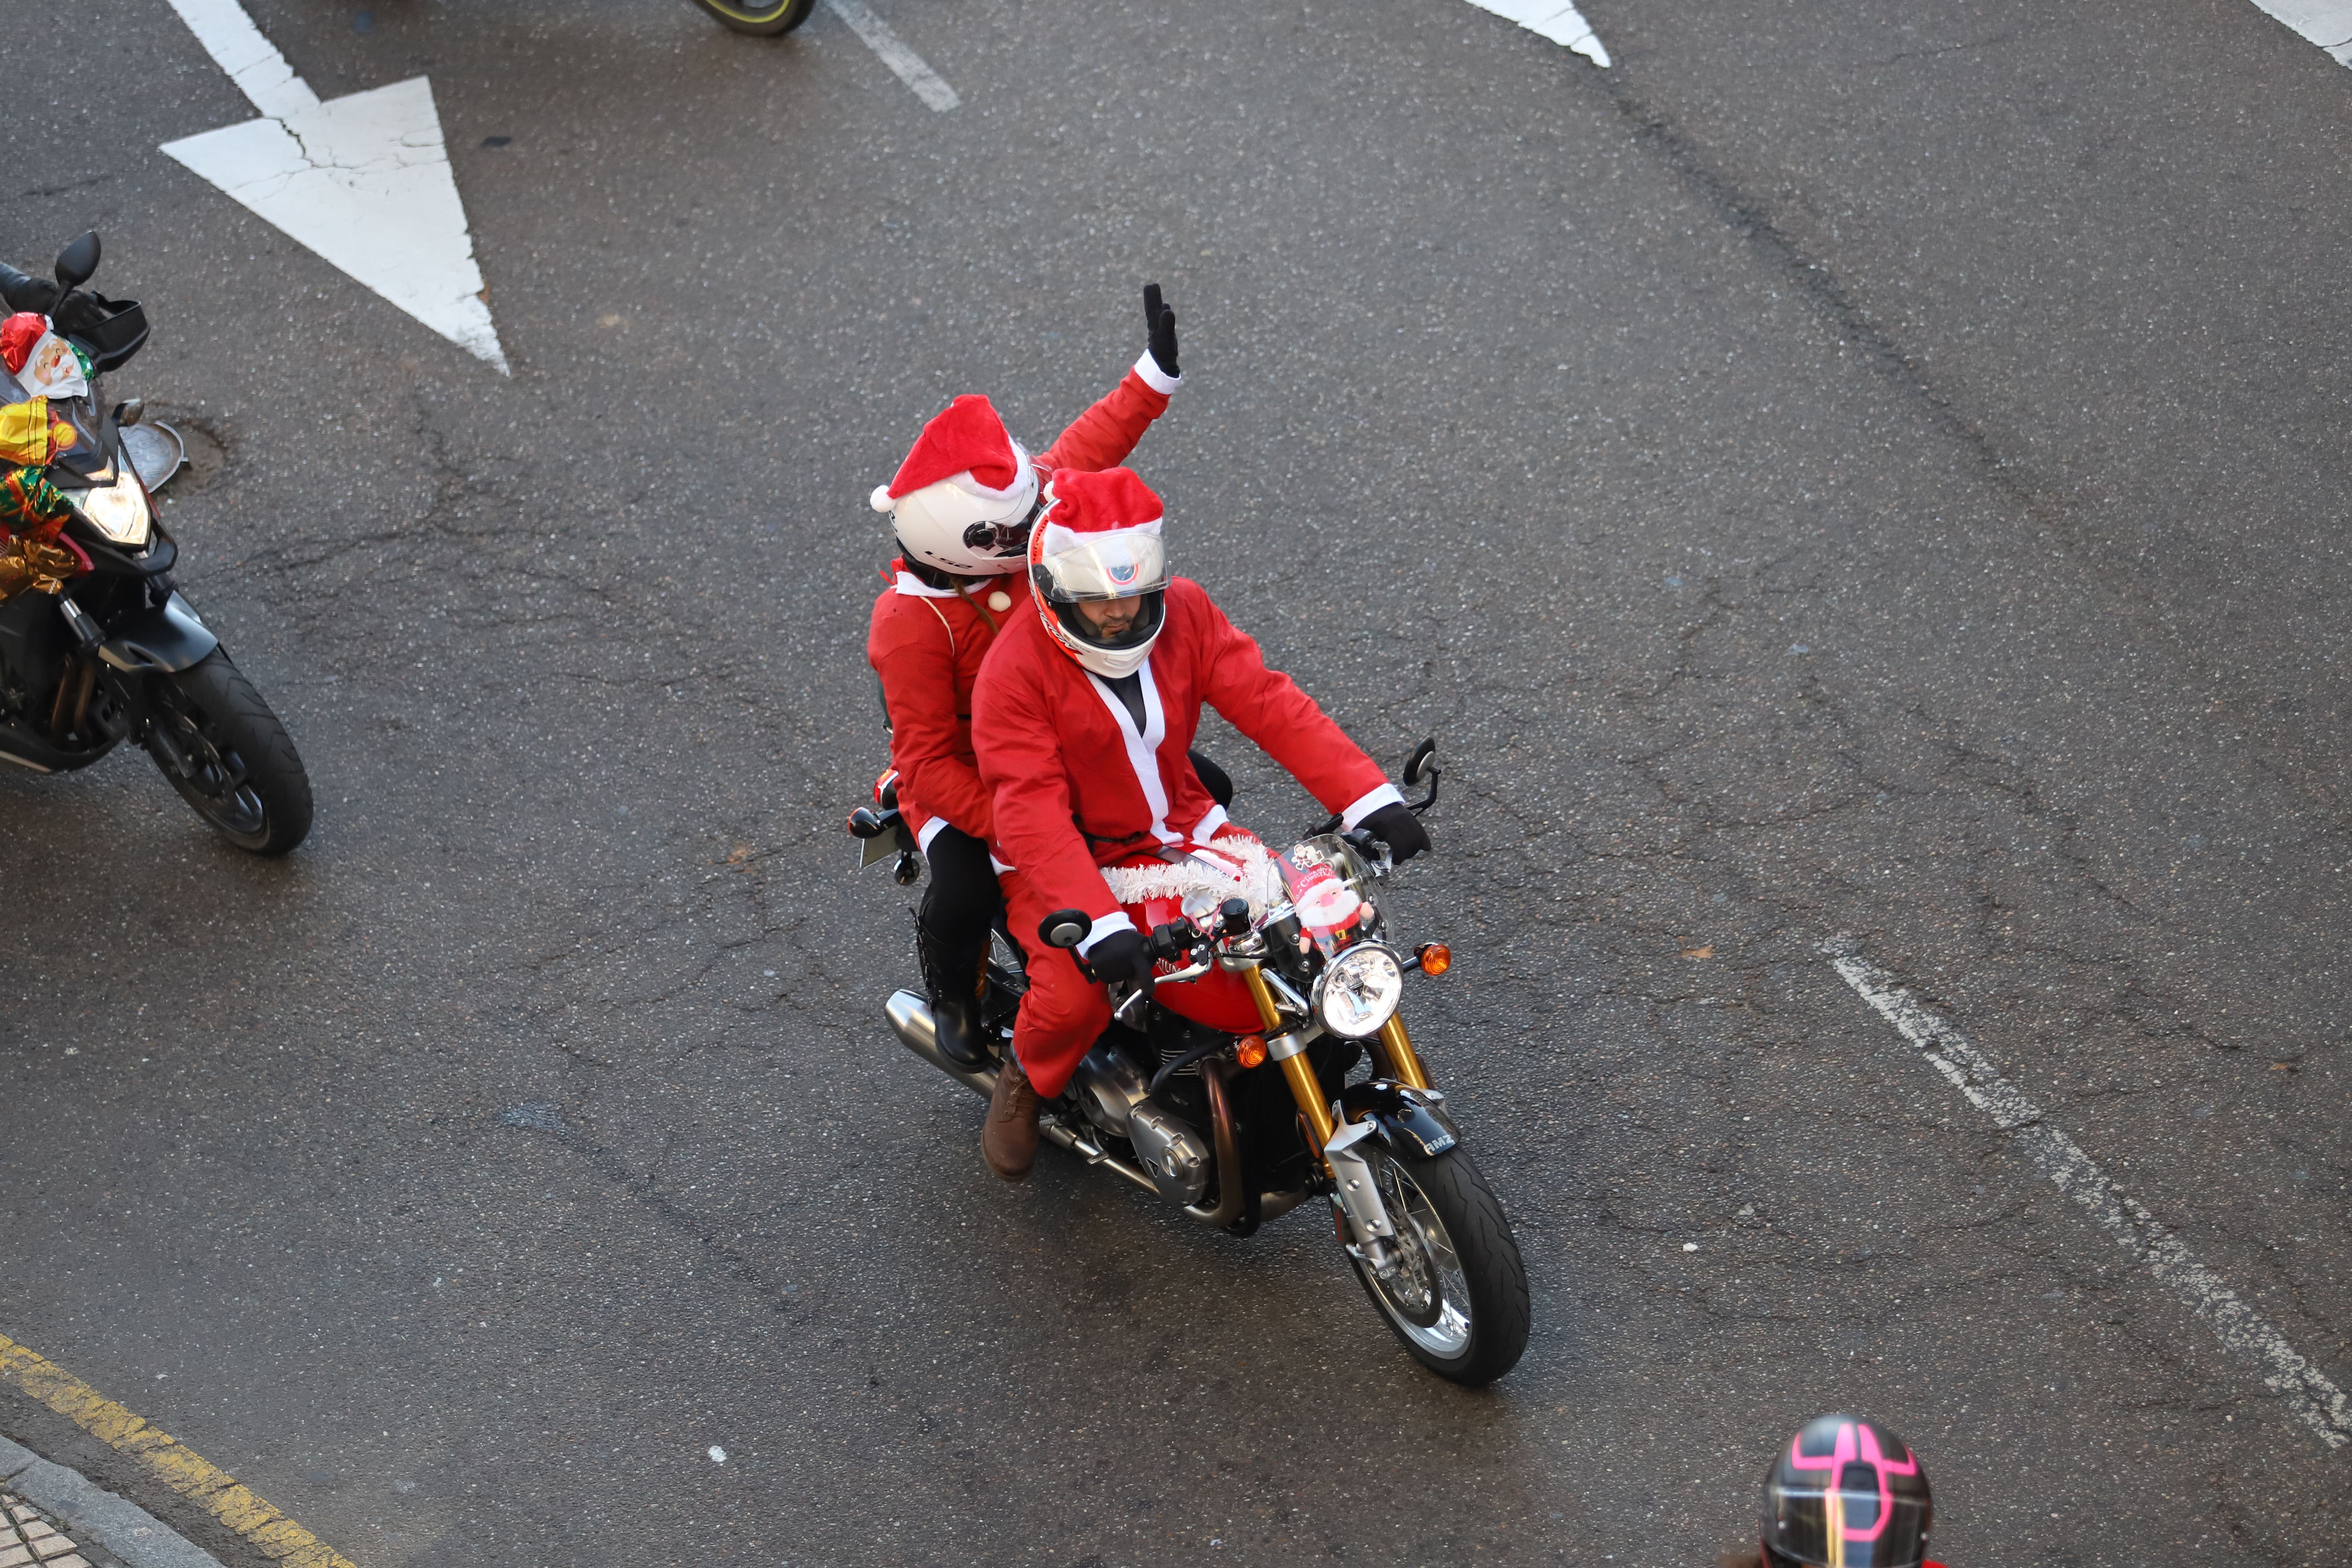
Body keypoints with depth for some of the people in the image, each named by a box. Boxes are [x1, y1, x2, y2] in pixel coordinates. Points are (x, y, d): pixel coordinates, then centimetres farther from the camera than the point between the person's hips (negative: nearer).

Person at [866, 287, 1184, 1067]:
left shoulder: (1008, 521, -12)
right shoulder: (912, 624, -30)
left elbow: (1085, 446, 4)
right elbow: (926, 760, -27)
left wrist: (1154, 375, -4)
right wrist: (1006, 825, -36)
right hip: (962, 780, -7)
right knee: (965, 893, -32)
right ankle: (952, 993, 7)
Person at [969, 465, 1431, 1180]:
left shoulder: (1183, 612, -6)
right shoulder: (1014, 672, -20)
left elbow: (1267, 701, -12)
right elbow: (1033, 813, -27)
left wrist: (1367, 797, -24)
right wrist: (1097, 923, -41)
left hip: (1180, 827, 5)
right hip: (1068, 859, -5)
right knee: (1078, 993, -30)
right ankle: (1024, 1079, 6)